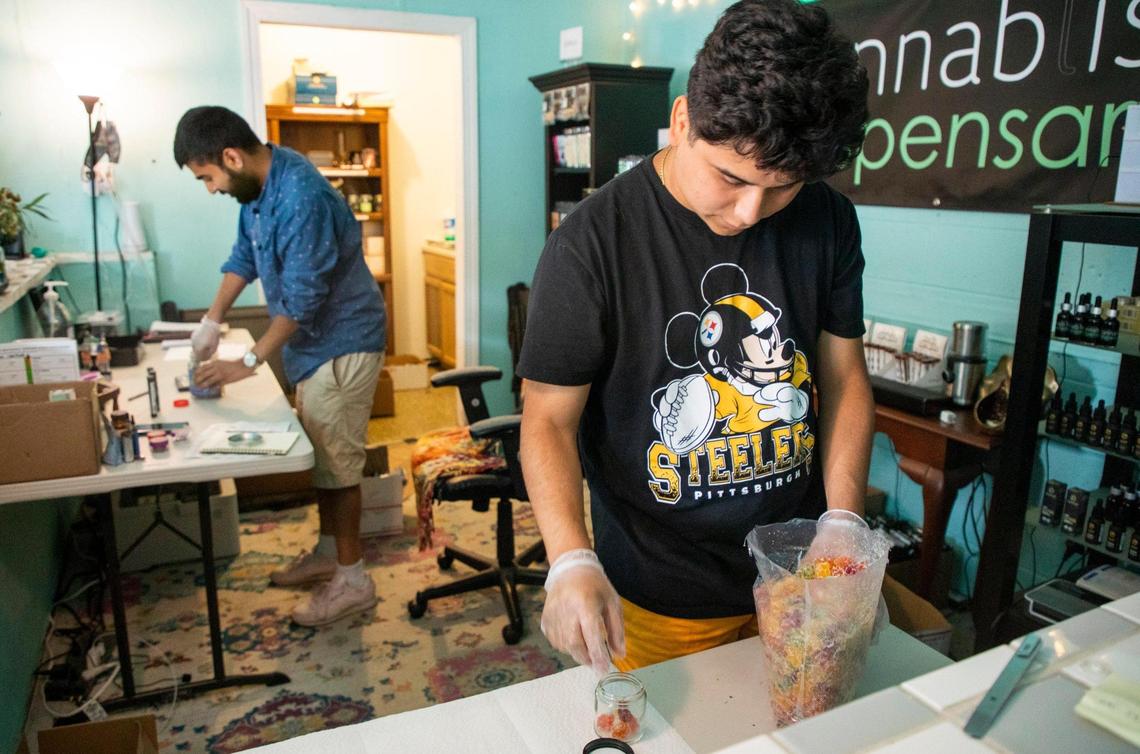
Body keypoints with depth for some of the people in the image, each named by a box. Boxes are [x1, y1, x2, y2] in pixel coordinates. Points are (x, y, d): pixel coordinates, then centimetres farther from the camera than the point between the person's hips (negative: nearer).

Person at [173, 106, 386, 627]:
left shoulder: (300, 197, -27)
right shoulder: (258, 183, 3)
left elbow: (303, 297, -26)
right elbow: (244, 254, 15)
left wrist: (249, 362, -20)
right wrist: (212, 320, 8)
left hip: (341, 342, -9)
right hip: (313, 340, 9)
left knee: (336, 461, -2)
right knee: (320, 454, 17)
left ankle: (352, 579, 11)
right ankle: (328, 553, 32)